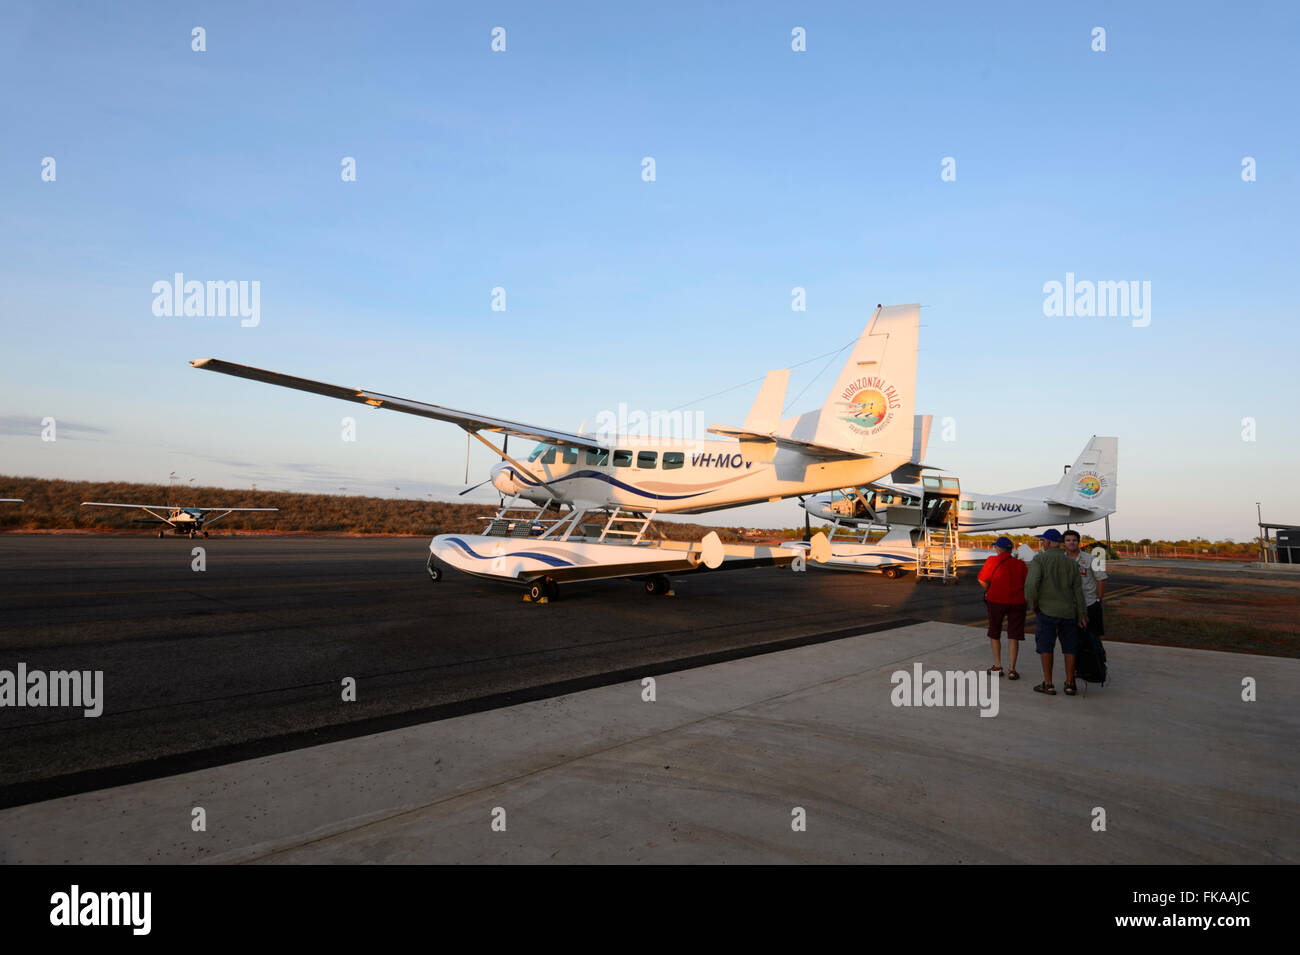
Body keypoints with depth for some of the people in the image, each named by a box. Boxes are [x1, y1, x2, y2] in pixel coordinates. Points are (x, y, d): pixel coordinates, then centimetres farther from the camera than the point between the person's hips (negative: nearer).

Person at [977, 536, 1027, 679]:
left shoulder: (992, 561, -4)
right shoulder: (1020, 563, 3)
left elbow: (981, 579, -1)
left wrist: (988, 591, 14)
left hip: (996, 600, -2)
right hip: (1017, 601, 2)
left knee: (994, 634, 14)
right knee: (1013, 635, 5)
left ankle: (997, 666, 14)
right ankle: (1012, 670, 1)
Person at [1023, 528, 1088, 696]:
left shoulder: (1040, 560, -9)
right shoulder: (1071, 563, 6)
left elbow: (1031, 583, -21)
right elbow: (1078, 590, 6)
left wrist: (1033, 604, -6)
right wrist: (1082, 614, 8)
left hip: (1047, 610, -4)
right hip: (1069, 611, 4)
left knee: (1046, 646, 5)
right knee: (1069, 647, 12)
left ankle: (1048, 684, 7)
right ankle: (1070, 684, 17)